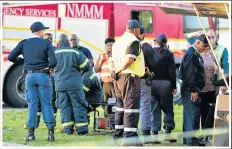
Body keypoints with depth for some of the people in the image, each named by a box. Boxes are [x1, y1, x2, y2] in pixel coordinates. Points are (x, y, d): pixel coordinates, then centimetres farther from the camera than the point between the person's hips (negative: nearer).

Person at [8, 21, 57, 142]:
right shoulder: (46, 44, -6)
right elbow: (53, 61, -15)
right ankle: (51, 132, -2)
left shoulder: (24, 43, 4)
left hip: (30, 76, 3)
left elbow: (11, 57, 4)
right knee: (46, 104, 3)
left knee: (32, 104, 7)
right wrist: (51, 68, 7)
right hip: (43, 75, -3)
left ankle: (31, 133, 2)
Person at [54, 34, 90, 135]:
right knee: (78, 105, 2)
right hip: (74, 85, -2)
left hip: (60, 85, 2)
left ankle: (68, 128, 3)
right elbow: (86, 65, -4)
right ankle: (81, 128, -1)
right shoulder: (75, 53, -7)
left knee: (64, 106, 7)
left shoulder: (54, 54, 0)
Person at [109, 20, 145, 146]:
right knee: (131, 107, -10)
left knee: (121, 106, 18)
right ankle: (130, 136, -16)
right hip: (130, 77, -9)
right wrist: (118, 70, -12)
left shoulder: (118, 41, 19)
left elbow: (112, 59, 16)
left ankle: (118, 133, 24)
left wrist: (113, 69, -1)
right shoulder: (134, 41, -10)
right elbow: (129, 59, -21)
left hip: (118, 78, 9)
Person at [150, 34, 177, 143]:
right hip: (165, 83, -2)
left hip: (152, 83, 2)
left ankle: (155, 133, 3)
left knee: (154, 109, 6)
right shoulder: (168, 54, -4)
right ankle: (168, 131, 1)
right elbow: (172, 71, -5)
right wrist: (174, 86, 0)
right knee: (168, 108, 8)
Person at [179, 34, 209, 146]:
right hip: (191, 89, -11)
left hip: (191, 89, 11)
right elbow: (190, 73, -21)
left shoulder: (195, 54, 18)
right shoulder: (192, 54, -15)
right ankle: (192, 140, -12)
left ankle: (187, 139, 18)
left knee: (189, 113, 13)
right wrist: (193, 90, -23)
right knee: (194, 113, -11)